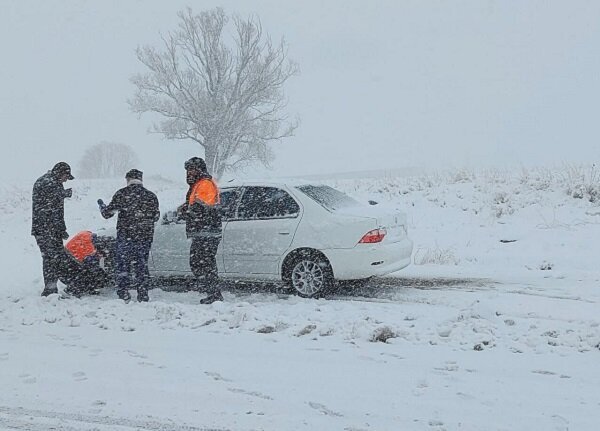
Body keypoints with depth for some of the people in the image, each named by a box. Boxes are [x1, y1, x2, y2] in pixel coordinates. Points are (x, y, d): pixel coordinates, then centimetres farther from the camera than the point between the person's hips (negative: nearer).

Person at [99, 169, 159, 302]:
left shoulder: (122, 194, -4)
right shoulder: (151, 196, 5)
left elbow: (107, 213, -1)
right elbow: (156, 217, 13)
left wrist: (101, 205, 20)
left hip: (126, 235, -3)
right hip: (145, 236, 3)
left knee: (123, 265, 5)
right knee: (142, 265, 11)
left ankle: (123, 295, 1)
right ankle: (143, 296, 10)